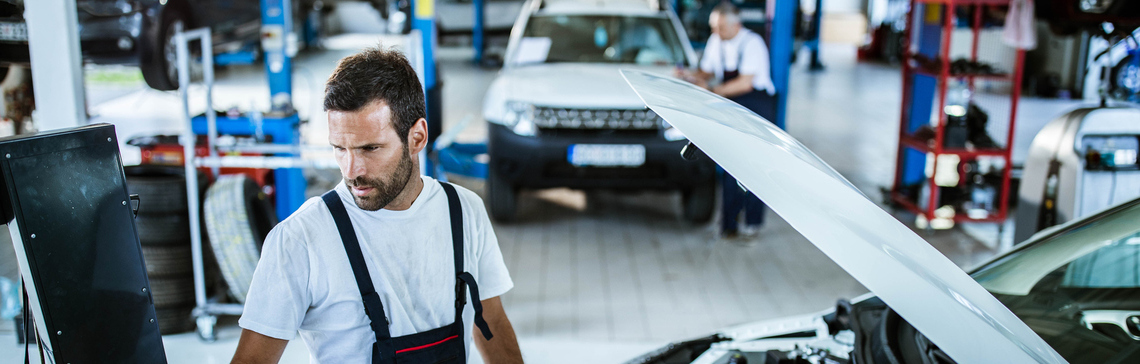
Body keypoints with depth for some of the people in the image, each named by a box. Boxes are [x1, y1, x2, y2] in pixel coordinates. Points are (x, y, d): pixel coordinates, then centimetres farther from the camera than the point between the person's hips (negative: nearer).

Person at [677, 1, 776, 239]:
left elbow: (745, 83, -22)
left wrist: (712, 91, -24)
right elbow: (707, 71, 15)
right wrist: (693, 77, -6)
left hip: (757, 105, -5)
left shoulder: (752, 43, -15)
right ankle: (729, 222, 6)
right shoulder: (716, 41, 5)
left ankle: (753, 221, 7)